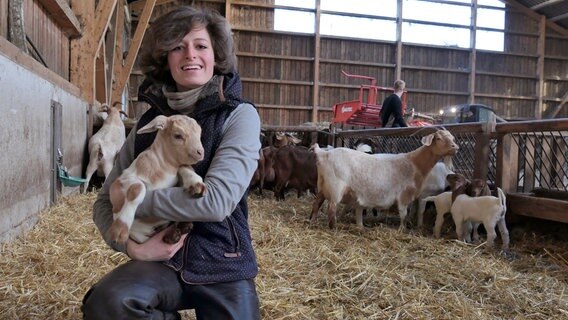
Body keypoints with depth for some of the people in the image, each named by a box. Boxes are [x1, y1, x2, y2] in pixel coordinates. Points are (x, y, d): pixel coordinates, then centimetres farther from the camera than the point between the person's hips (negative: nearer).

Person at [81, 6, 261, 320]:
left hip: (222, 264, -2)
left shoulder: (239, 115, -10)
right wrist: (130, 244, -15)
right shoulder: (148, 123, 1)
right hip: (163, 261, 2)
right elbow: (105, 201, 5)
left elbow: (217, 199, -23)